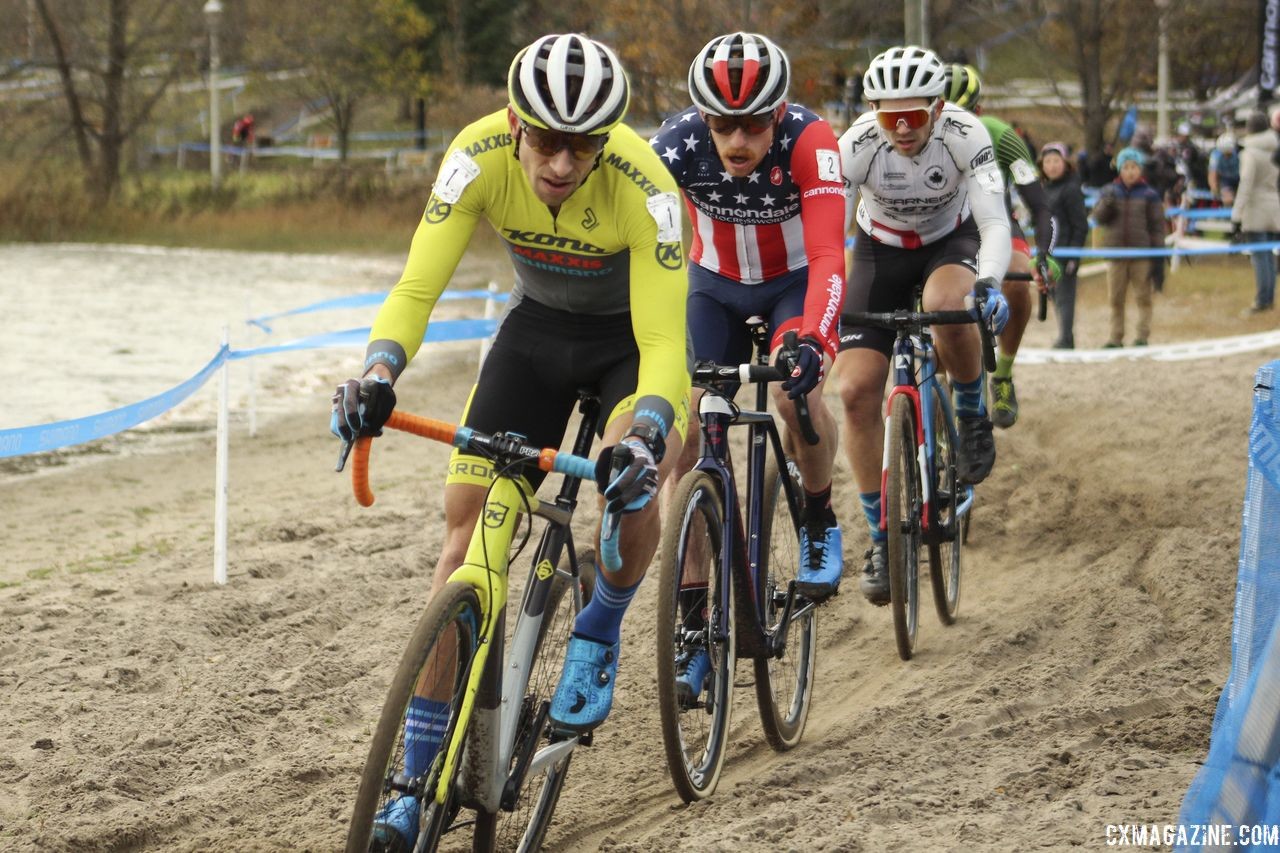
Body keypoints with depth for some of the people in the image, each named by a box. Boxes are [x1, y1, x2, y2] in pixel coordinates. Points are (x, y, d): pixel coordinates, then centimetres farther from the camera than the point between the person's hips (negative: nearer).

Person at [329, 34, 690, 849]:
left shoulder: (643, 188, -35)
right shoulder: (480, 156, -28)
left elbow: (664, 344, -36)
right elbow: (419, 285, -30)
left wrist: (643, 436, -55)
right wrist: (377, 373, -48)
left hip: (631, 333, -2)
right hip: (537, 326, 3)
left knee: (633, 484, -32)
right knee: (468, 526, -8)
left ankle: (599, 634, 3)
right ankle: (423, 780, -3)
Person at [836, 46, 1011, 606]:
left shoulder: (964, 135, -29)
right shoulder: (857, 146, -28)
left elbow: (995, 223, -34)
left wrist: (988, 283, -54)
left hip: (951, 241, -1)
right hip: (881, 251, 1)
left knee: (947, 306, -39)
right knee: (856, 391, -13)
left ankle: (973, 413, -8)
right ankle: (882, 538, 3)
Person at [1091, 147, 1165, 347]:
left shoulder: (1149, 195, 2)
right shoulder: (1110, 192, 8)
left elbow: (1157, 226, 3)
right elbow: (1098, 217, -1)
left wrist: (1159, 260, -2)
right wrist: (1107, 204, -22)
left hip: (1142, 254, -2)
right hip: (1115, 254, 2)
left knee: (1143, 297, 0)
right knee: (1115, 299, 5)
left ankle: (1143, 335, 5)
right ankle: (1116, 337, 10)